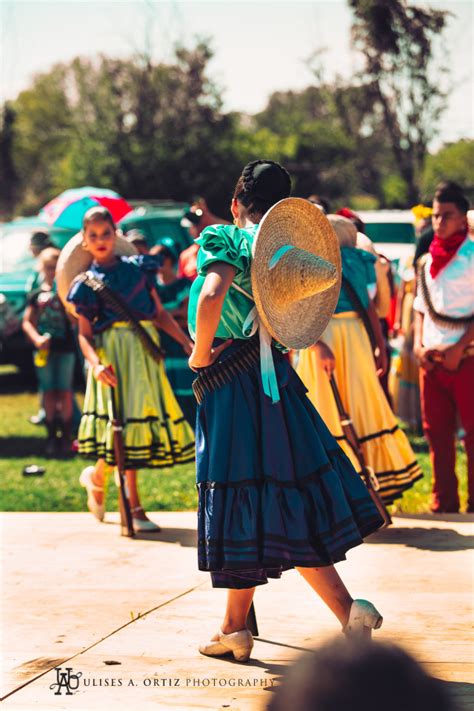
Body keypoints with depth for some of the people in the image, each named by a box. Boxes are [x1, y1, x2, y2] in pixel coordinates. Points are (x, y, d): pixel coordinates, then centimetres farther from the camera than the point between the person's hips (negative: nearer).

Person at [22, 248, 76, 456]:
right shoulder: (36, 295, 7)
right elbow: (27, 321, 5)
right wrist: (36, 338, -11)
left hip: (65, 348, -2)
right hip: (44, 349, 2)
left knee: (64, 392, -1)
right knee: (48, 393, 4)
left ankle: (66, 436, 6)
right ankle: (52, 436, 11)